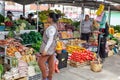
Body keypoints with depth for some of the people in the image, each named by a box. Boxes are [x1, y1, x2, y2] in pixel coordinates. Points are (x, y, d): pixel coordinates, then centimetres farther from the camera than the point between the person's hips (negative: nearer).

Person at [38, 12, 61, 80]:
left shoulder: (51, 27, -20)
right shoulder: (54, 26, 10)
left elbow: (50, 39, -25)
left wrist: (45, 49, -26)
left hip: (48, 48, -10)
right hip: (52, 48, 10)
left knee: (41, 62, 0)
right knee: (51, 64, 13)